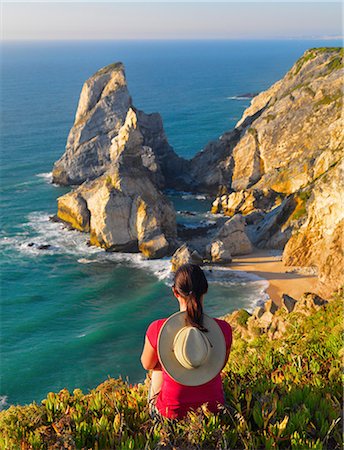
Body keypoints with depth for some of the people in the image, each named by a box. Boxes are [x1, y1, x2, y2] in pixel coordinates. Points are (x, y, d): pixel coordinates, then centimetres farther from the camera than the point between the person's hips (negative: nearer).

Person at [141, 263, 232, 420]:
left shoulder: (157, 329, -23)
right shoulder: (223, 329, -19)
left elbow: (148, 364, -1)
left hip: (173, 411, -1)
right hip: (212, 406, 1)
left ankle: (154, 408, 60)